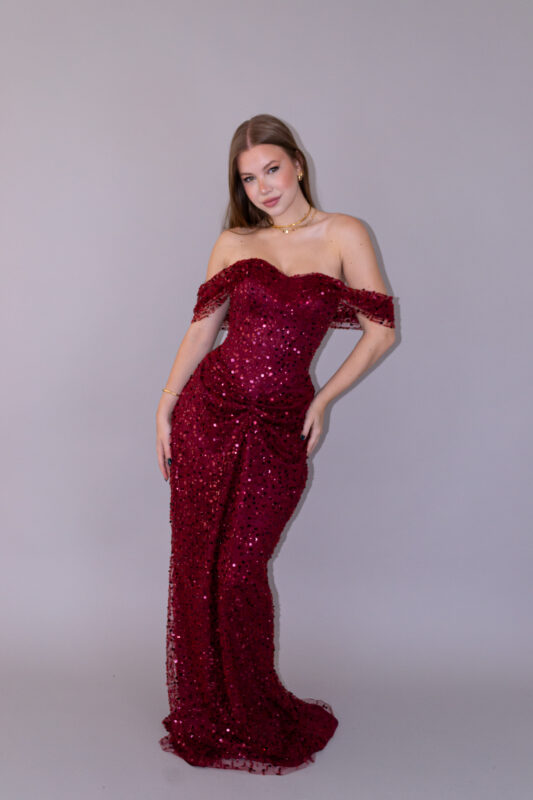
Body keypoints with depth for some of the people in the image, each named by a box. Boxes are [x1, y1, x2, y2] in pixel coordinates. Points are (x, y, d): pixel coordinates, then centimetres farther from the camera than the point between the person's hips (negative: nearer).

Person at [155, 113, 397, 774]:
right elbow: (201, 328, 8)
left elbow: (381, 330, 1)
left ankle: (254, 718, 22)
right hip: (207, 412, 3)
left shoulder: (343, 235, 0)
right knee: (197, 565, 6)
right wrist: (165, 408, 5)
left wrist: (322, 400, 1)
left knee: (239, 574, -2)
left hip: (279, 428, -2)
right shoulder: (234, 242, 7)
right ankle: (203, 717, 26)